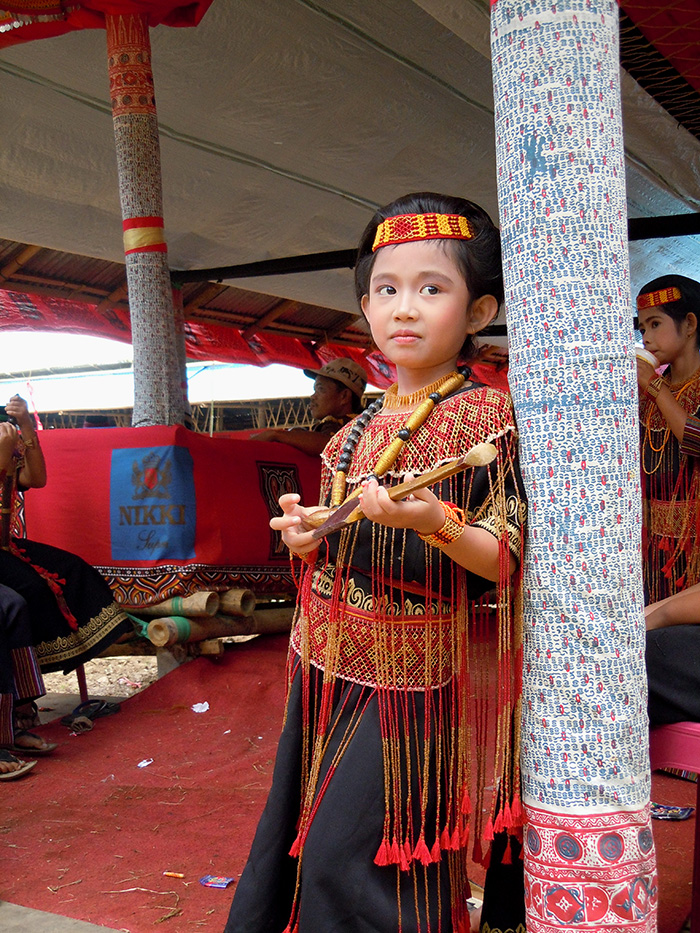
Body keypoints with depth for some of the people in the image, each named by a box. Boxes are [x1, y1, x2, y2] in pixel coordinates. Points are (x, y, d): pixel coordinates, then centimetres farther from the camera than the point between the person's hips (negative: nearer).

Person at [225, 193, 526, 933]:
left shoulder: (483, 416, -12)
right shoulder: (362, 426, 8)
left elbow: (506, 560, -17)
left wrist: (432, 521, -33)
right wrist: (308, 533, -1)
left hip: (414, 679, -7)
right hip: (332, 668, 7)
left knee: (346, 855, -4)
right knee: (290, 839, 17)